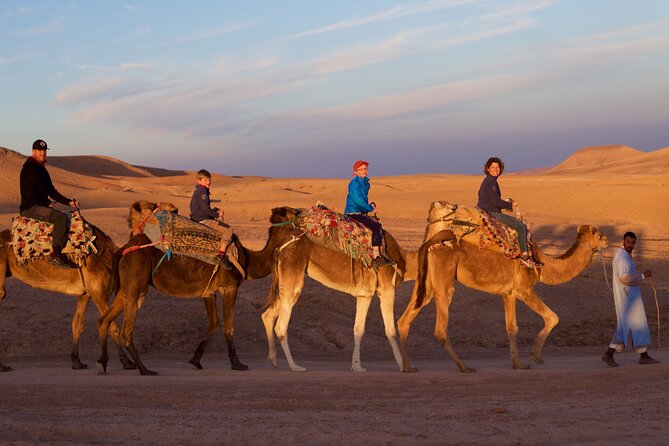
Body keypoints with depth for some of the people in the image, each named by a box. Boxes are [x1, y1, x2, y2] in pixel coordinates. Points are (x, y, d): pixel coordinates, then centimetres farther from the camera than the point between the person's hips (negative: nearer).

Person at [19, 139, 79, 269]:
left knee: (66, 217, 12)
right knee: (60, 217, -27)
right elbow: (29, 193, -20)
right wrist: (47, 203, -10)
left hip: (40, 207, 10)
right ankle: (55, 256, -28)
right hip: (29, 208, -10)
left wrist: (69, 202, 6)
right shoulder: (29, 169, -13)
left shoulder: (42, 169, 17)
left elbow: (51, 191, 18)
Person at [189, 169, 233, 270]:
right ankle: (221, 255, -21)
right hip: (203, 221, -11)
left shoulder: (198, 190, 19)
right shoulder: (202, 190, -12)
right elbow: (205, 207, -20)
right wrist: (217, 214, -7)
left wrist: (216, 210, 11)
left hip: (197, 219, 11)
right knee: (228, 230, -14)